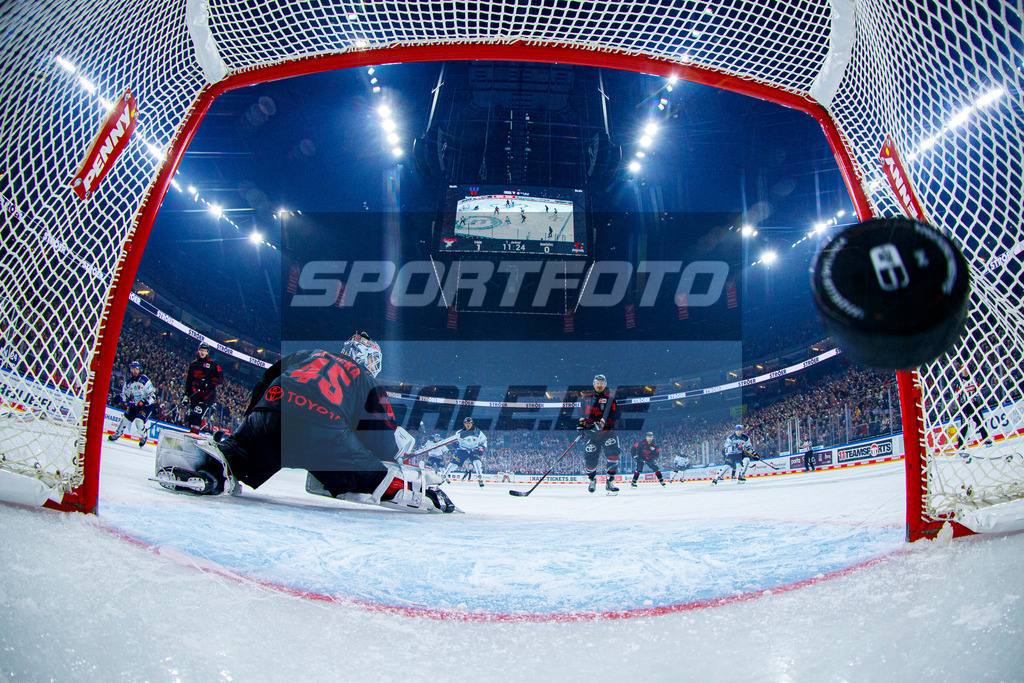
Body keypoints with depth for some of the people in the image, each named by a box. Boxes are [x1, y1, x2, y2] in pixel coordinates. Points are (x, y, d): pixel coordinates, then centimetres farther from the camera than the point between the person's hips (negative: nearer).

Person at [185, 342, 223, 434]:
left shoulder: (212, 364, 3)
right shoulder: (193, 364, 18)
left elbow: (220, 378, -5)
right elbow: (188, 380, 22)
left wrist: (208, 384, -17)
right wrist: (186, 394, 16)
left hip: (208, 393, -6)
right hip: (195, 394, 6)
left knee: (198, 411, -22)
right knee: (190, 414, 1)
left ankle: (194, 433, -28)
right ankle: (191, 432, 12)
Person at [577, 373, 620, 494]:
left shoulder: (610, 400, 7)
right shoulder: (586, 399, 15)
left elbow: (615, 418, -2)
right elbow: (581, 413, 26)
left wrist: (604, 423, -19)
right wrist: (581, 422, 8)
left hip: (606, 432, -1)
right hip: (590, 434, 1)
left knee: (612, 453, -21)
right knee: (589, 458, -4)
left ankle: (610, 481, -12)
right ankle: (592, 479, 25)